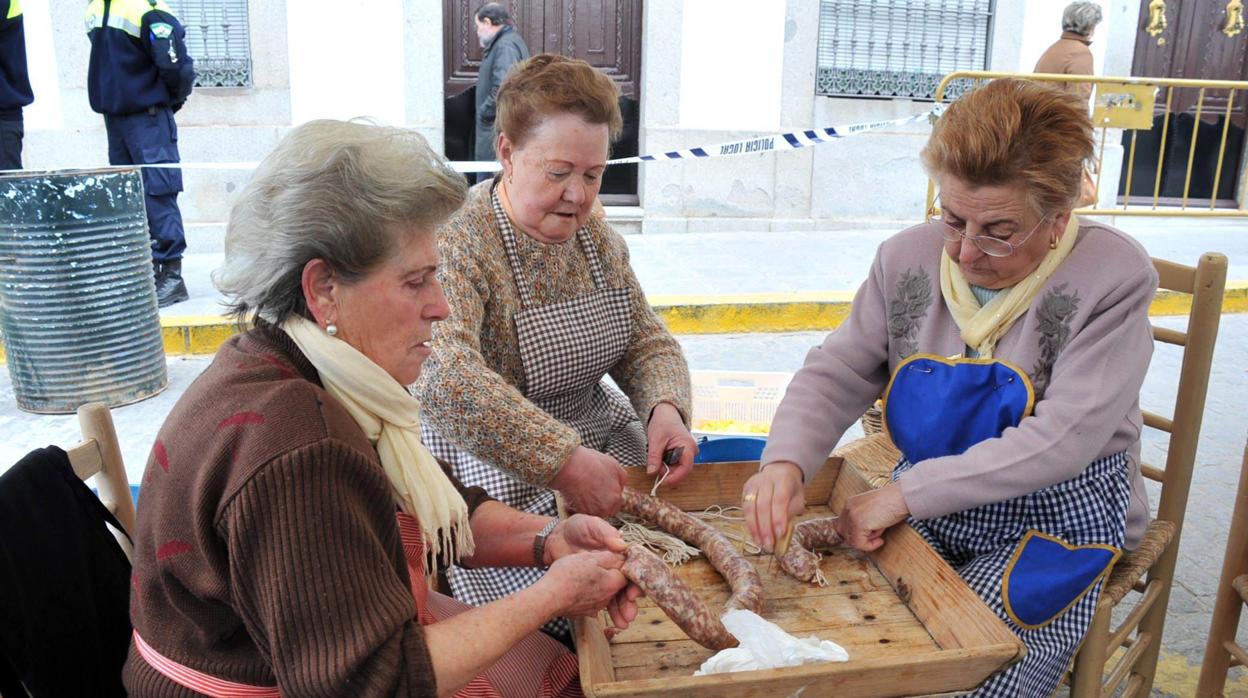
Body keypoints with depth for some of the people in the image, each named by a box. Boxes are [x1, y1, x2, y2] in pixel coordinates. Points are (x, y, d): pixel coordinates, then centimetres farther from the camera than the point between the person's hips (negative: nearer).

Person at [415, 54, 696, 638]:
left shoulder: (593, 233, 7)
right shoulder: (457, 242, -17)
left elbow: (649, 343, 9)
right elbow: (442, 379, -33)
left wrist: (666, 408, -13)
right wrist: (562, 463, -37)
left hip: (606, 447, 7)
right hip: (496, 475, -7)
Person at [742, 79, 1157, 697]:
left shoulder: (1114, 275, -16)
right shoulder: (908, 258, -4)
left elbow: (1062, 439, -24)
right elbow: (836, 373, -3)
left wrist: (905, 493, -28)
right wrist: (785, 460, -25)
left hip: (1054, 523, -3)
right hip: (928, 508, 4)